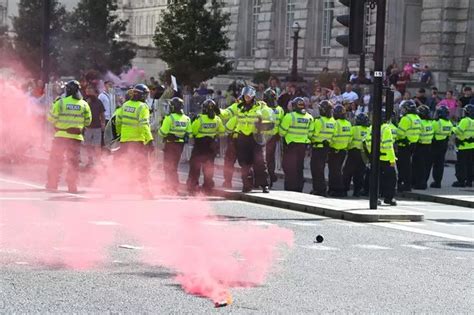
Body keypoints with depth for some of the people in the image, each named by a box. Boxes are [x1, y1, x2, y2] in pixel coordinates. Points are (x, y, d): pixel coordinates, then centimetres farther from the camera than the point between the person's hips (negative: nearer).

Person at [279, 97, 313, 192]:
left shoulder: (290, 116, -13)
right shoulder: (309, 118, 2)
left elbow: (282, 131, -6)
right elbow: (310, 133, 6)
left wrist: (283, 136, 15)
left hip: (291, 145, -5)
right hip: (303, 145, 5)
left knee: (289, 167, 1)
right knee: (299, 167, 14)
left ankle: (290, 188, -2)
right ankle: (299, 188, 16)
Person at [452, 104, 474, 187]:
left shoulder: (465, 121, -14)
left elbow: (459, 131, -18)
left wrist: (453, 129, -2)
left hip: (464, 146, -7)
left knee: (461, 165, -2)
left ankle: (461, 181, -3)